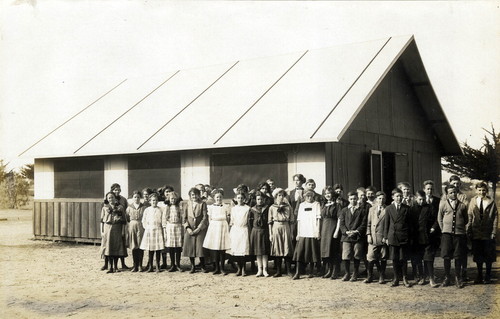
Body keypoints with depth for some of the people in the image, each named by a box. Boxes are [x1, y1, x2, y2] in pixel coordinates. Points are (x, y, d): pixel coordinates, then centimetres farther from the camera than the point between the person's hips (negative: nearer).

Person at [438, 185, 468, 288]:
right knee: (446, 257, 2)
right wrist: (443, 229, 9)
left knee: (458, 257, 3)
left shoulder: (462, 205, 7)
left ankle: (458, 278, 15)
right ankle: (446, 278, 13)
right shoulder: (443, 204, 5)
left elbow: (466, 220, 18)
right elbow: (439, 219, 13)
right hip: (447, 233, 0)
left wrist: (460, 226, 12)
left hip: (459, 233, 0)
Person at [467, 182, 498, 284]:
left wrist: (493, 232, -7)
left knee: (488, 256, 6)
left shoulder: (491, 202, -2)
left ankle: (488, 277, 19)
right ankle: (479, 276, 20)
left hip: (488, 233, -2)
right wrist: (469, 231, -1)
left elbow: (495, 217, -2)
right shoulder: (473, 201, 4)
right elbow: (469, 217, 5)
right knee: (478, 256, 8)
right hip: (476, 233, 2)